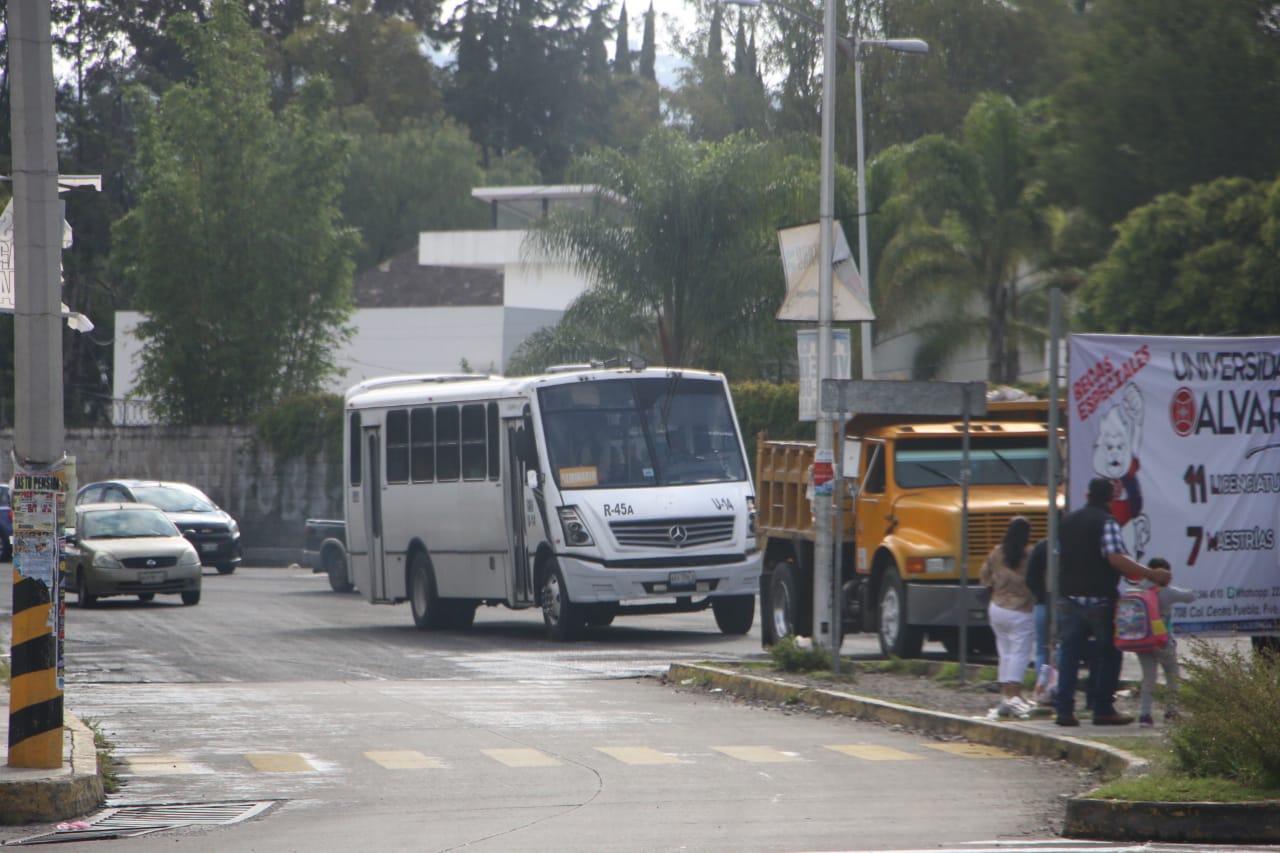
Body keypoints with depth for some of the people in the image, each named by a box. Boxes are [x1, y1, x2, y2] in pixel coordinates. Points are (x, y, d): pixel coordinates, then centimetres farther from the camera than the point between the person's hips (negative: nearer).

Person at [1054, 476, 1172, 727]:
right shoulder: (1106, 522, -10)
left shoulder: (1067, 521, 11)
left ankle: (1064, 709, 0)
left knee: (1069, 654, 6)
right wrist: (1150, 574, -17)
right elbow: (1116, 558, -21)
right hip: (1100, 600, -5)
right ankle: (1103, 710, 5)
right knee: (1108, 655, 6)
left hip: (1069, 597, 5)